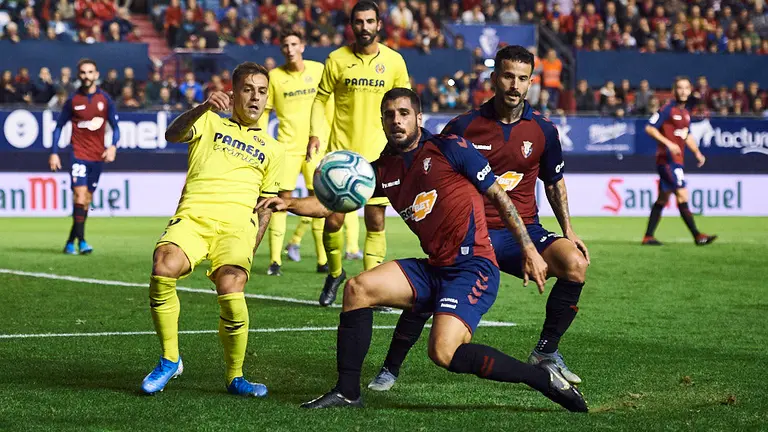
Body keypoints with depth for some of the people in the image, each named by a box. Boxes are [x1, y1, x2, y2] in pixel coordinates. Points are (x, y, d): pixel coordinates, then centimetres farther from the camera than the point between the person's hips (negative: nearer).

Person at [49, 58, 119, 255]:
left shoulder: (105, 99, 3)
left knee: (87, 200, 7)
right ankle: (81, 242, -18)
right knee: (80, 196, -17)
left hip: (98, 156, 3)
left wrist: (113, 146, -11)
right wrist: (54, 153, -3)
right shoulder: (73, 100, -1)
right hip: (79, 154, -3)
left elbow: (115, 126, 6)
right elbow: (59, 126, 5)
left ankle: (71, 242, 17)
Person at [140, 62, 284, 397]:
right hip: (192, 217, -1)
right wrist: (203, 107, -19)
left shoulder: (271, 149, 25)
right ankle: (170, 360, -10)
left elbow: (265, 208, 25)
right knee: (163, 269, -31)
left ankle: (235, 377, -8)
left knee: (231, 289, -29)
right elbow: (173, 134, -1)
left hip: (237, 222, 1)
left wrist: (249, 251, 10)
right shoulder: (210, 123, 20)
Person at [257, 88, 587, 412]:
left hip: (474, 267, -7)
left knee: (443, 352, -25)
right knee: (357, 289, -6)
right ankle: (347, 391, 2)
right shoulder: (383, 170, 12)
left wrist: (529, 250, -5)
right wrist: (289, 204, -6)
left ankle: (542, 377, -12)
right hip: (433, 269, 7)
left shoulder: (449, 148, -5)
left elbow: (498, 195, -2)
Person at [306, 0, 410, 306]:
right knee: (333, 221, -3)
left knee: (375, 223, -1)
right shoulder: (336, 60, -1)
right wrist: (315, 134, -5)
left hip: (379, 154, 0)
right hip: (341, 151, 0)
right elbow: (321, 98, 7)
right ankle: (335, 273, 23)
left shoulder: (394, 61, 1)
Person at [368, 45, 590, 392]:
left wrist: (568, 230, 8)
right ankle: (390, 369, -6)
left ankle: (545, 353, -4)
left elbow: (554, 182, 17)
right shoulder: (463, 127, -3)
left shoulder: (543, 131, 3)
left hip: (524, 231, 2)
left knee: (575, 265, -24)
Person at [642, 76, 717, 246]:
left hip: (676, 160, 9)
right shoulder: (668, 109, -10)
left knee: (663, 198, 10)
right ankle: (697, 236, -13)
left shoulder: (685, 112, 16)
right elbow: (649, 128, -14)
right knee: (682, 196, -12)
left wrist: (697, 153, 13)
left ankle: (648, 237, 14)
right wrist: (668, 143, -21)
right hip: (667, 160, -9)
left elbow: (688, 136, 27)